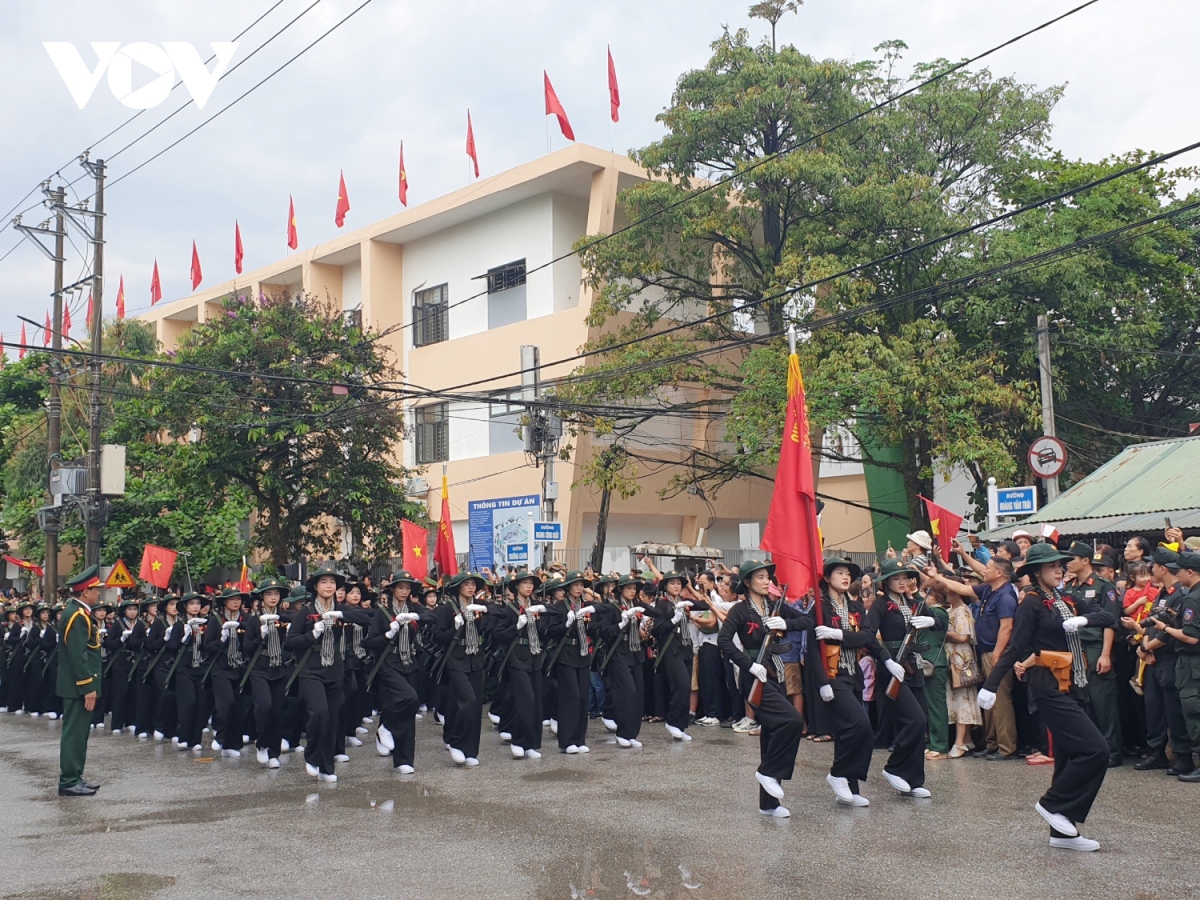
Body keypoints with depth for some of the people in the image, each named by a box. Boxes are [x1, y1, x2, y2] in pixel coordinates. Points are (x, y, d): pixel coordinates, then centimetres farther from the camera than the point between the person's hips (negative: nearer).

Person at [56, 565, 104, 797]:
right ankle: (69, 782, -1)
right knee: (75, 733, -5)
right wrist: (88, 687, -22)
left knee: (77, 732, 14)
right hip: (79, 686, -11)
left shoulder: (76, 612, 13)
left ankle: (74, 778, 21)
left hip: (77, 684, 11)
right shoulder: (78, 615, -19)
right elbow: (77, 655, -23)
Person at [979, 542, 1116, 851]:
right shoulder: (1031, 603, -9)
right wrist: (991, 685, -20)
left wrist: (1084, 619, -15)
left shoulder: (1066, 600, 13)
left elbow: (1109, 617, 5)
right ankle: (1052, 803, 0)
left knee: (1070, 757, 10)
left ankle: (1062, 832, 17)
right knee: (1095, 750, -14)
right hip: (1049, 688, -8)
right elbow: (1015, 647, -14)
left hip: (1070, 688, 8)